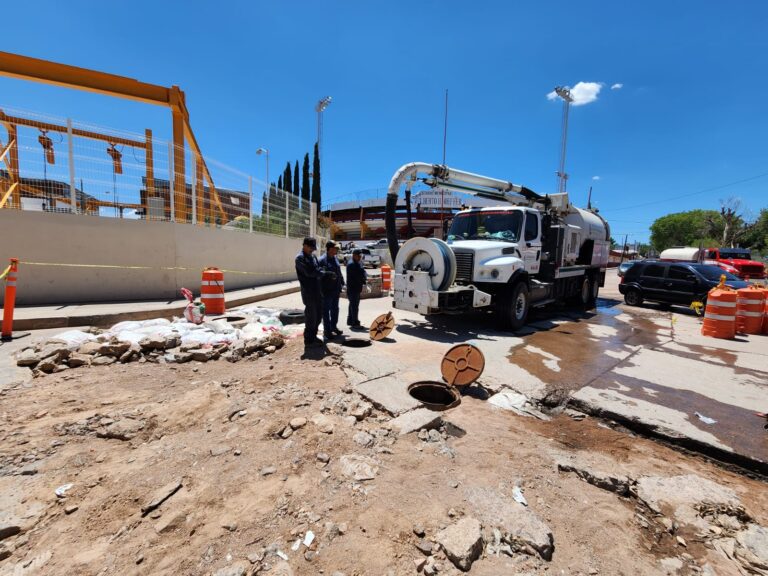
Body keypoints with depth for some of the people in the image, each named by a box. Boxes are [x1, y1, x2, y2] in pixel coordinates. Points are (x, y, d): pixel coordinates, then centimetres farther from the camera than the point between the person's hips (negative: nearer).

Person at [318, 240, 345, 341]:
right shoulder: (322, 260, -15)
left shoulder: (335, 258, 11)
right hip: (327, 291, -8)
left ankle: (334, 327, 31)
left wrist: (340, 286, 16)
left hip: (336, 290, 8)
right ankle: (327, 331, 11)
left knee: (335, 309, 17)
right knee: (326, 310, 2)